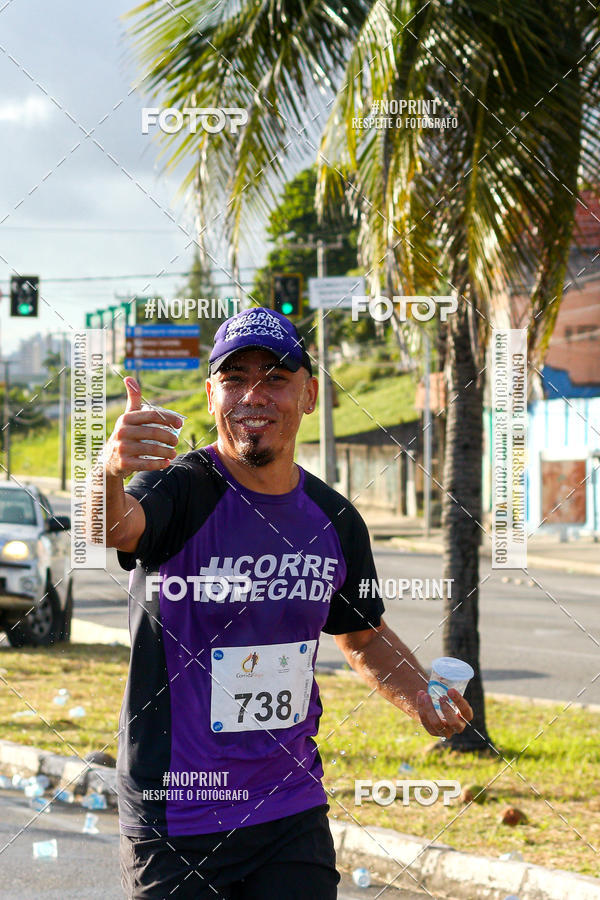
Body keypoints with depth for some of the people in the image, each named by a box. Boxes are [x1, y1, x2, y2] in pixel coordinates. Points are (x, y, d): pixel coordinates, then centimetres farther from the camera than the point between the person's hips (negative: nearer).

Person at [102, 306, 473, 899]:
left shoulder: (334, 520, 4)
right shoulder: (179, 488, -13)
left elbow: (364, 638, 19)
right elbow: (114, 526, -36)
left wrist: (419, 698, 0)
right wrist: (108, 472, -59)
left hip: (294, 814, 4)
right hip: (175, 825, -4)